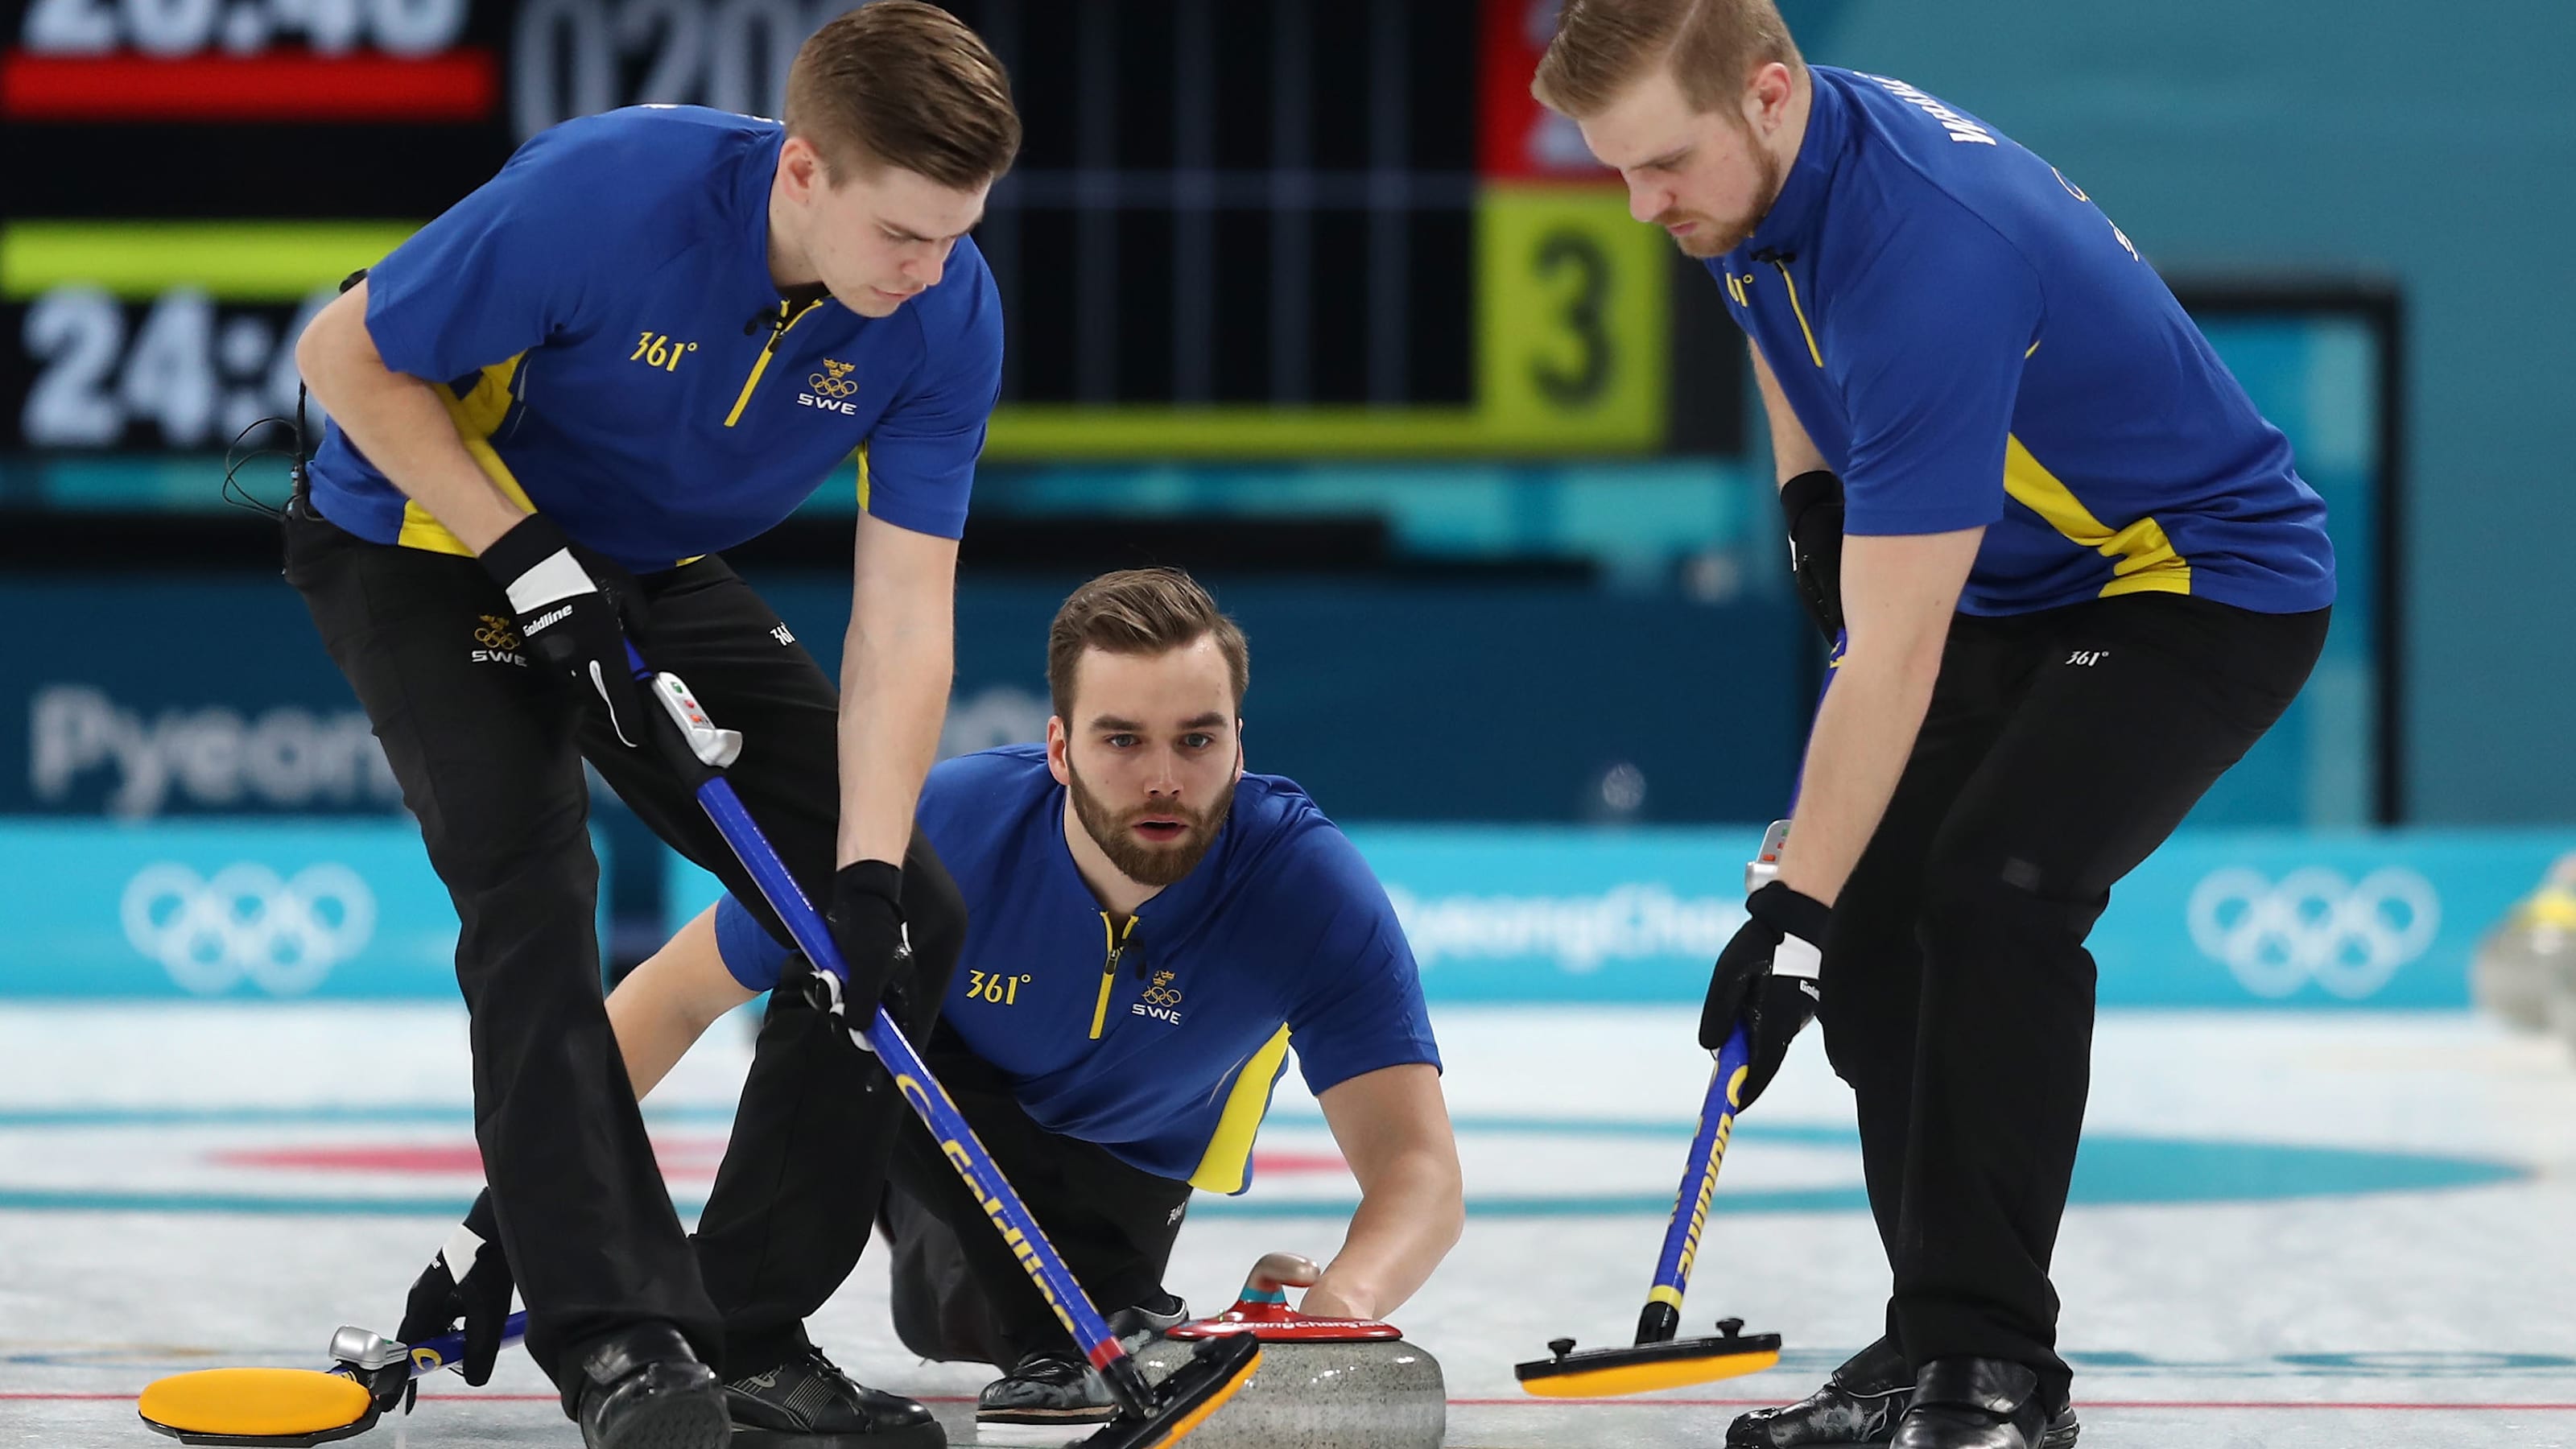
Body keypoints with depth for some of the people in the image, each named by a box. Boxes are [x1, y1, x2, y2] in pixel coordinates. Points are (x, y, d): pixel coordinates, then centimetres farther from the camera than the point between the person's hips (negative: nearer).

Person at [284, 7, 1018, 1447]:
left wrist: (869, 870, -29)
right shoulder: (598, 195, -35)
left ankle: (747, 1331, 3)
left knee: (911, 916, -4)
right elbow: (350, 355, -21)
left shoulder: (949, 313, -21)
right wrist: (531, 559, -26)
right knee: (533, 894, -27)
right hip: (426, 547, -5)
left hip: (654, 575, 5)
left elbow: (904, 619, -19)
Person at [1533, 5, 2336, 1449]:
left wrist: (1793, 911, -33)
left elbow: (1894, 657, -35)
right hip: (2022, 589, 10)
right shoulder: (1755, 180, -8)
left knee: (1995, 892, -26)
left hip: (2206, 584, -9)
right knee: (1872, 926, 0)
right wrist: (1809, 490, 7)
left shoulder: (1930, 255, -36)